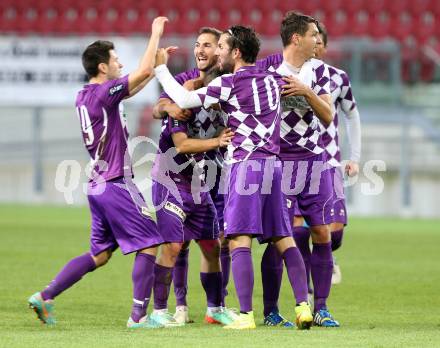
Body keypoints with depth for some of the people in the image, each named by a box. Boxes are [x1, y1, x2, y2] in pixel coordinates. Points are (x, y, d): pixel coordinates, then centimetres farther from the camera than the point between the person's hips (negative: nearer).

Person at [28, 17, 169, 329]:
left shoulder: (85, 97, 13)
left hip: (98, 185, 9)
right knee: (148, 245, -2)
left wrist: (158, 64, 27)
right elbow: (144, 72, -18)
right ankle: (139, 315, -4)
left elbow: (136, 84, 28)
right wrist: (156, 34, -6)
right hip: (117, 185, -9)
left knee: (99, 254, 14)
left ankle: (45, 297, 10)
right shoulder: (104, 93, -14)